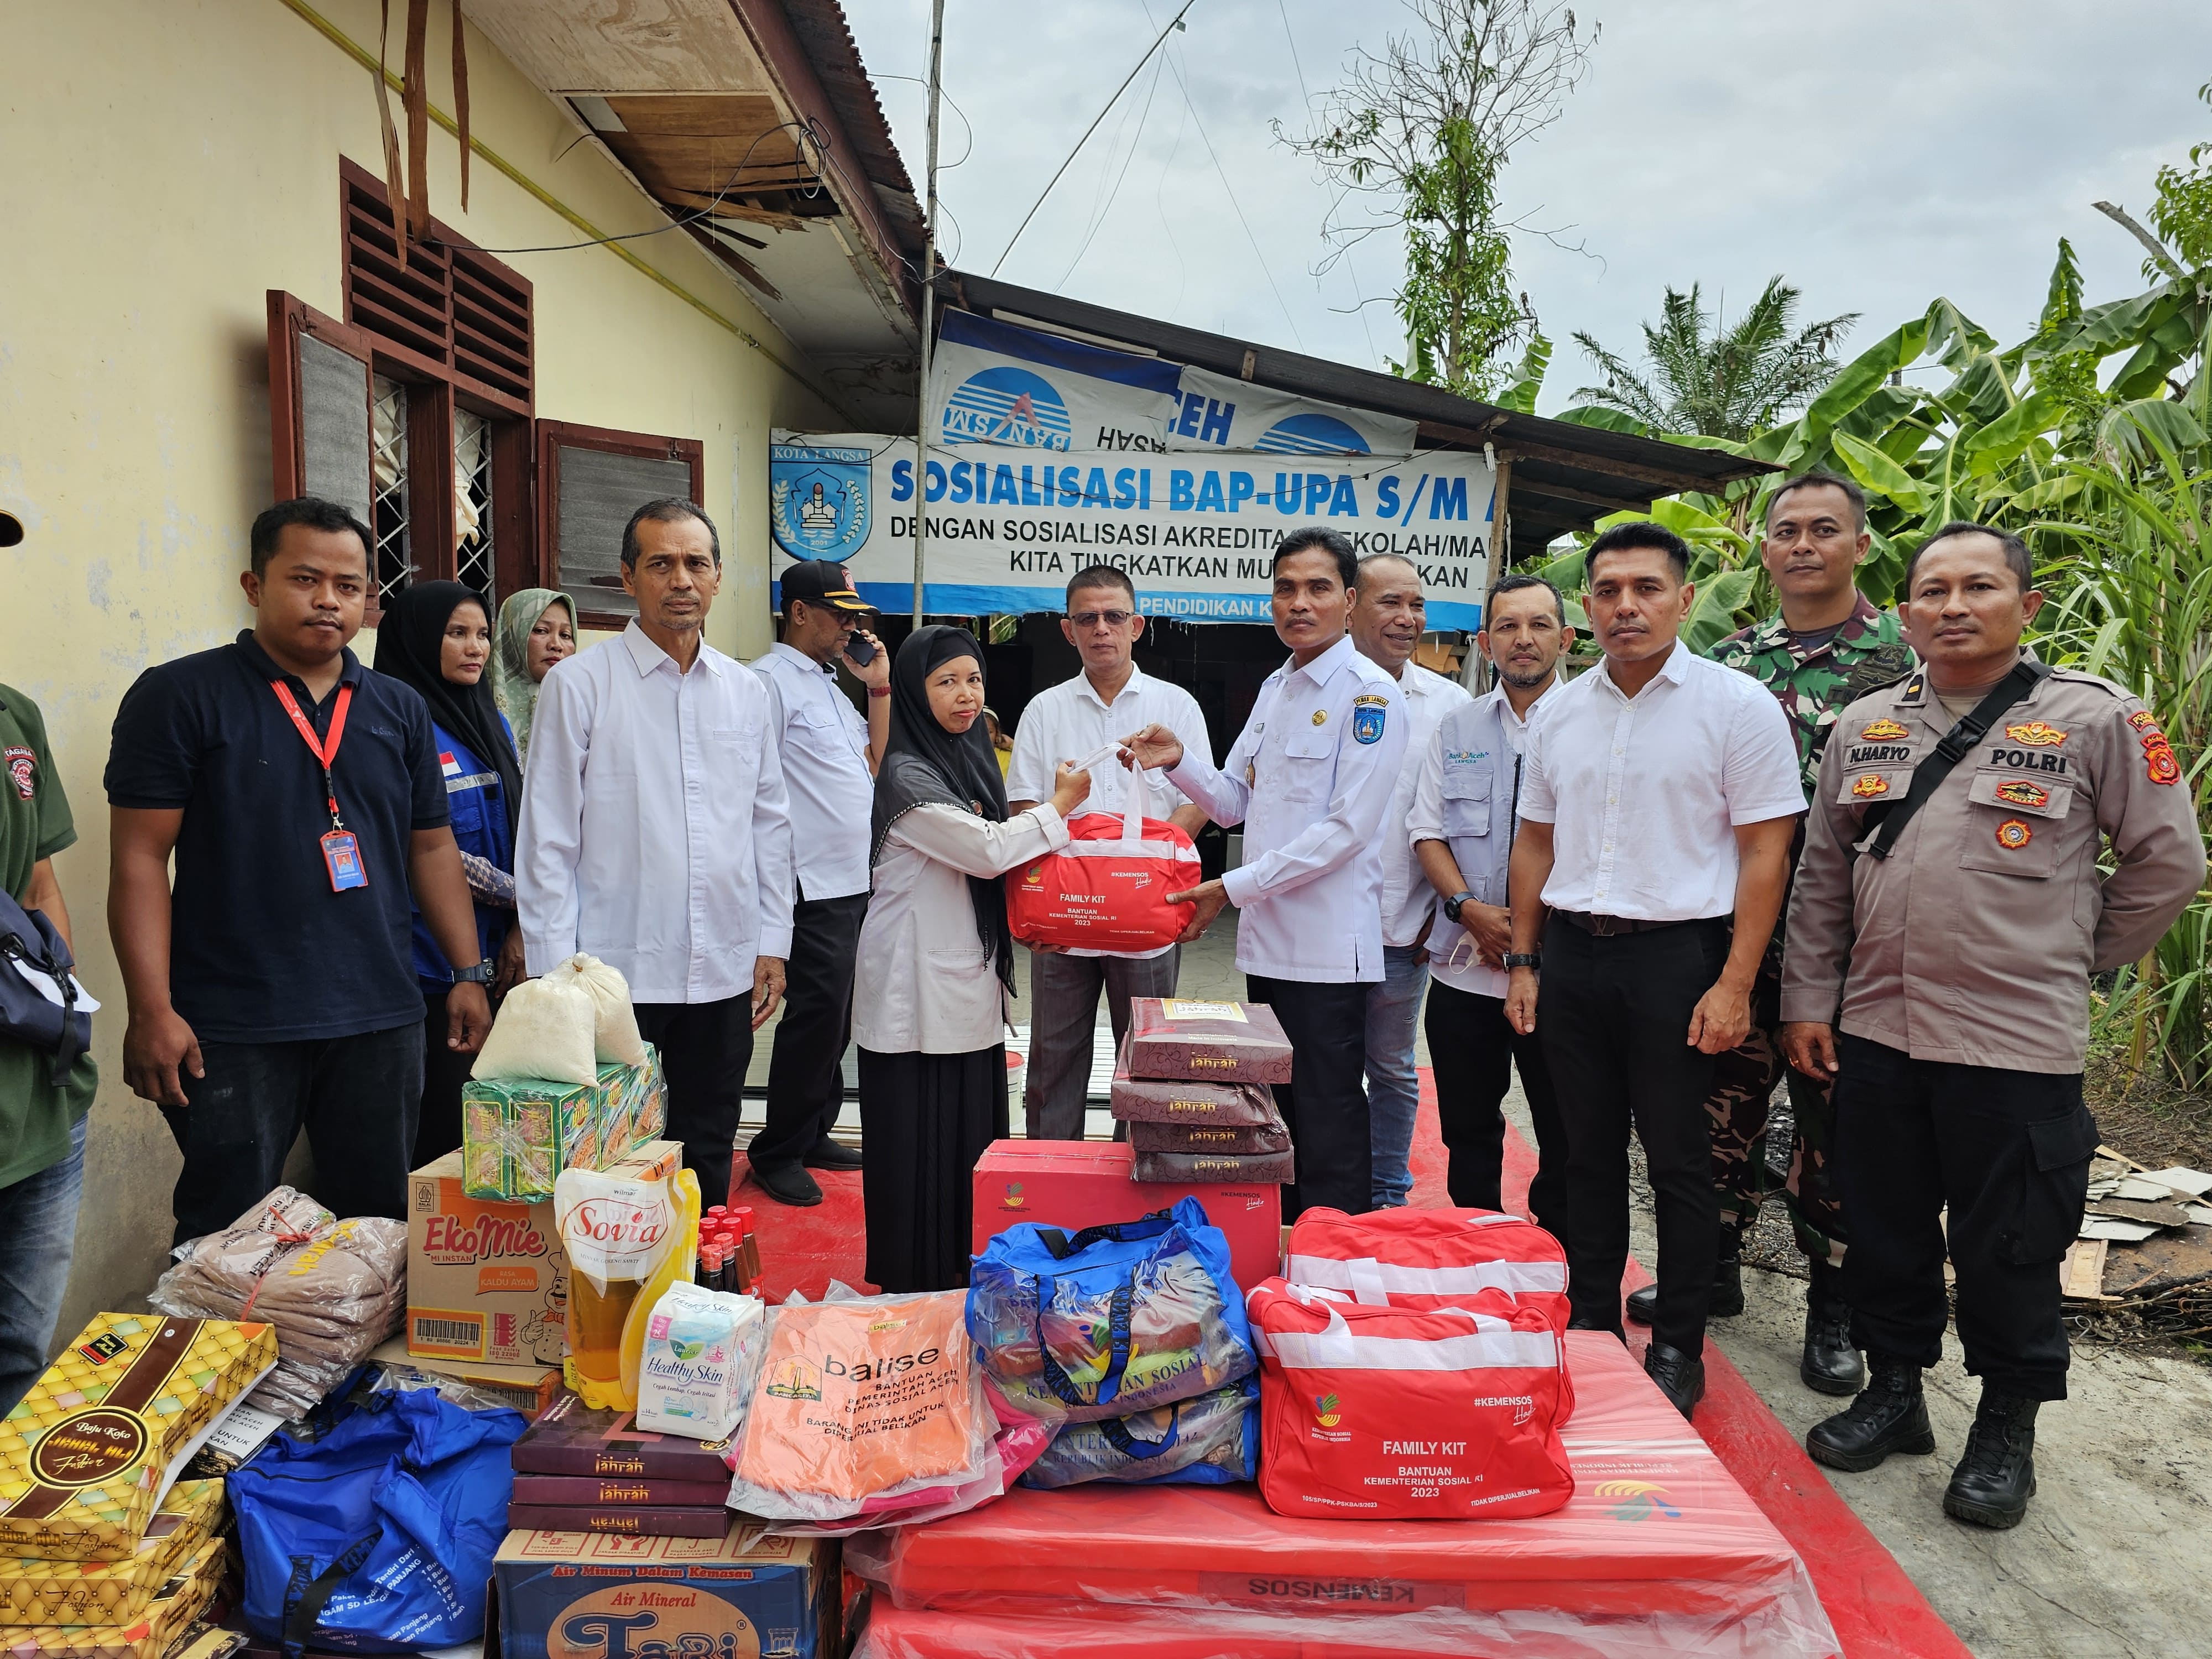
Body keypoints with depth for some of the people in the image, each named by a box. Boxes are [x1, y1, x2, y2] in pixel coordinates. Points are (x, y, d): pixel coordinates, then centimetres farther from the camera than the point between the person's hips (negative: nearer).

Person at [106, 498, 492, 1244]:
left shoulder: (400, 709, 11)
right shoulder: (180, 697, -3)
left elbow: (432, 847, 14)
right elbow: (139, 858, -7)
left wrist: (469, 972, 8)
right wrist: (151, 1009, -13)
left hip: (380, 1018, 4)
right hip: (234, 1026, -4)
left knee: (379, 1227, 12)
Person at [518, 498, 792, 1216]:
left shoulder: (745, 691, 8)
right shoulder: (579, 684, -5)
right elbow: (546, 839, -6)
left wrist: (772, 942, 8)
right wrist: (557, 972, -9)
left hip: (725, 971, 4)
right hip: (616, 972, -4)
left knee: (708, 1157, 16)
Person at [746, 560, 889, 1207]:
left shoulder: (831, 684, 19)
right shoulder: (771, 680, -9)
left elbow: (876, 764, 17)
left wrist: (879, 687, 10)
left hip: (856, 883, 9)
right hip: (814, 886, -9)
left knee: (833, 1018, 14)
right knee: (816, 1016, -6)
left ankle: (812, 1134, 26)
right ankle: (777, 1154, 6)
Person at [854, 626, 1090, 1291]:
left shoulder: (971, 758, 13)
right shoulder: (907, 775, -13)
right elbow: (987, 850, -18)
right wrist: (1060, 805, -6)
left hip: (968, 980, 8)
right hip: (918, 983, -8)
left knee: (972, 1125, 12)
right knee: (919, 1134, 0)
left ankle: (967, 1266, 25)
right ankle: (913, 1281, 13)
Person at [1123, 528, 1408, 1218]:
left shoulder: (1370, 692, -11)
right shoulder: (1275, 687, 15)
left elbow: (1347, 828, -17)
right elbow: (1239, 803, 18)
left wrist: (1232, 887, -17)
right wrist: (1180, 762, -1)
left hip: (1328, 946, -8)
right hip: (1266, 938, 8)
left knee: (1328, 1125, 0)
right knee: (1276, 1116, 16)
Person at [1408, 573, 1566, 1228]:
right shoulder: (1455, 730, 11)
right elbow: (1427, 833, 6)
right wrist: (1470, 909, -10)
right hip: (1465, 966, 3)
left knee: (1565, 1137, 4)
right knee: (1468, 1134, 13)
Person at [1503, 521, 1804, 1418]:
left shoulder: (1736, 704, -5)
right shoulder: (1559, 712, 10)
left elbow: (1766, 853, -8)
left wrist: (1734, 985, -13)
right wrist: (1524, 962, 10)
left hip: (1676, 952, -4)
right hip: (1571, 950, 5)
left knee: (1680, 1161, 5)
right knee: (1589, 1154, 13)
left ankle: (1677, 1351, 19)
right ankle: (1590, 1330, 27)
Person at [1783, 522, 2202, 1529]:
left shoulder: (2095, 720, -4)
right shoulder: (1864, 727, 8)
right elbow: (1822, 879, 11)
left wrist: (2077, 957, 5)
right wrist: (1808, 1000, 8)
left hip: (2018, 1043, -4)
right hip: (1875, 1031, 4)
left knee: (2008, 1252, 8)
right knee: (1884, 1232, 15)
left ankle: (2007, 1430, 27)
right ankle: (1894, 1391, 33)